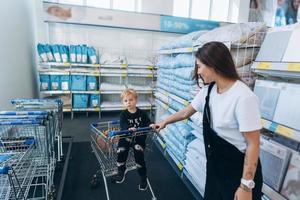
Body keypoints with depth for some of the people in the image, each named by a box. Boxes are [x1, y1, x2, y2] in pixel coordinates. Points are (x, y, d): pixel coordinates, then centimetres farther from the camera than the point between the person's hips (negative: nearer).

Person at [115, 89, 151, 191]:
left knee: (139, 156, -14)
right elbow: (123, 124, -20)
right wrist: (129, 128, -43)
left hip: (139, 138, 0)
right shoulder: (123, 114, -3)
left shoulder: (142, 113, 1)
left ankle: (143, 178, 9)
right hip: (126, 137, 1)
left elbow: (147, 122, 0)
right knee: (121, 151, -22)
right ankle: (121, 170, 10)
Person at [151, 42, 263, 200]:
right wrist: (164, 122, 22)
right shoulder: (208, 91, -3)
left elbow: (253, 144, -21)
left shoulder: (243, 97, -26)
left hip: (239, 170, -6)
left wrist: (246, 185, -16)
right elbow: (186, 112, 11)